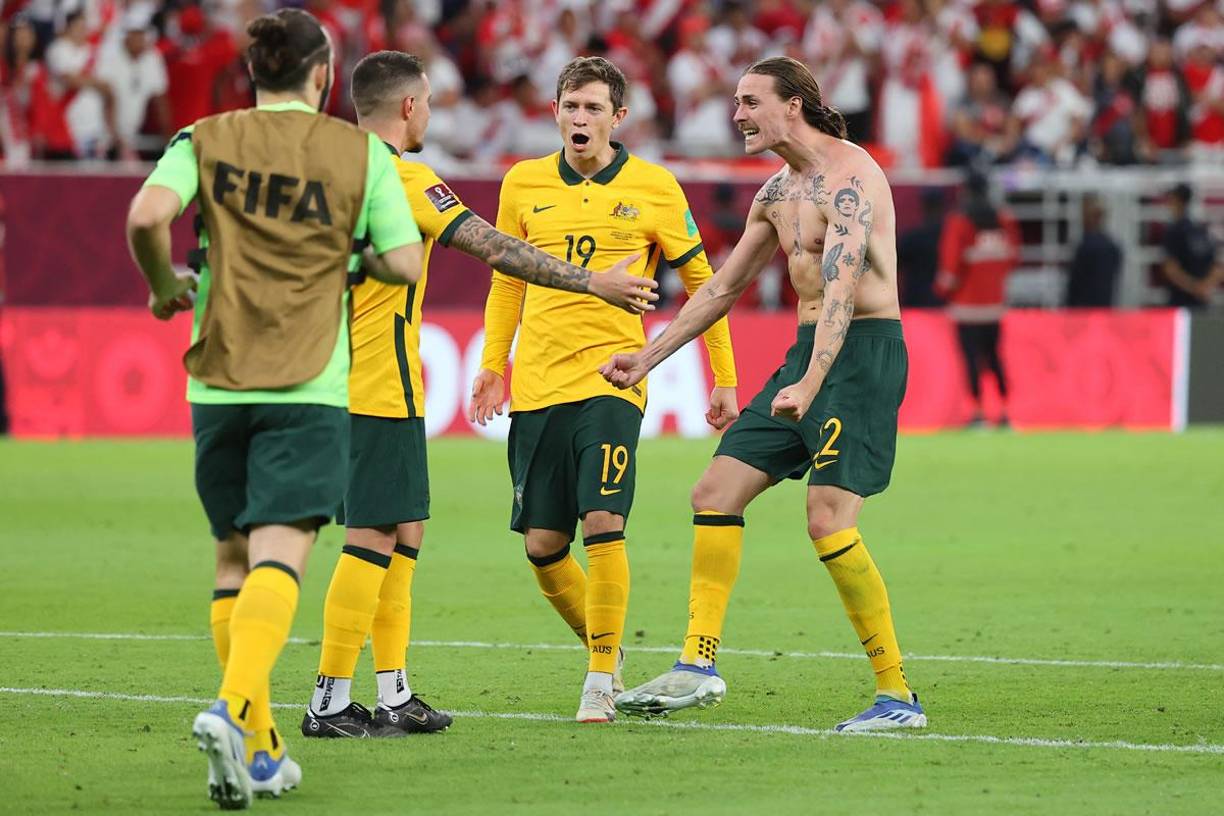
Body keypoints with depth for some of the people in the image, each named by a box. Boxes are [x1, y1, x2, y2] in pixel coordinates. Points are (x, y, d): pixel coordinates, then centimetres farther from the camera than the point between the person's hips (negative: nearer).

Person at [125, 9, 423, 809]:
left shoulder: (205, 141, 5)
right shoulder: (362, 153, 3)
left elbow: (148, 215, -13)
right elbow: (405, 263, -1)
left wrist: (165, 283, 6)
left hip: (218, 380, 3)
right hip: (311, 386, -2)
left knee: (236, 558, 14)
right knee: (278, 554, -11)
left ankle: (259, 749, 15)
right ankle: (234, 707, -35)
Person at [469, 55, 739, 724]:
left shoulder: (652, 188, 0)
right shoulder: (524, 184, 8)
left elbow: (700, 280, 8)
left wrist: (724, 379, 6)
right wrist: (492, 365, 12)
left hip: (609, 378, -4)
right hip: (535, 386, 4)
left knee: (602, 525, -17)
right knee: (542, 546, 2)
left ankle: (601, 682, -7)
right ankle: (604, 653, 25)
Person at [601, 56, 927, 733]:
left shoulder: (848, 174, -15)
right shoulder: (778, 192, 15)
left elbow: (841, 284, -28)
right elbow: (723, 286, 25)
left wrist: (810, 384, -39)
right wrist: (648, 358, 23)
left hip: (863, 352, -10)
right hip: (807, 351, 10)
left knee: (828, 519, -19)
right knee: (715, 492, 4)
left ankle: (898, 695, -12)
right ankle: (698, 666, 8)